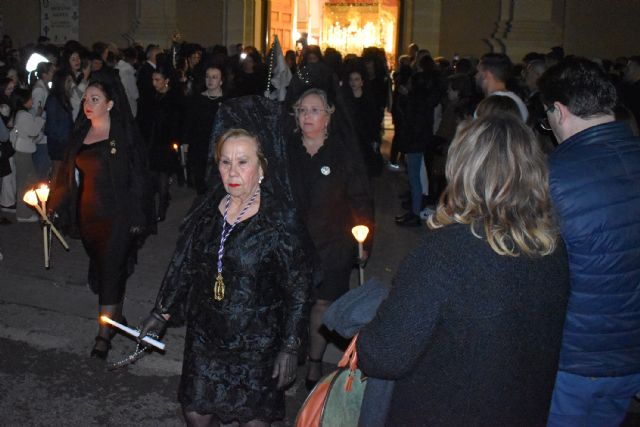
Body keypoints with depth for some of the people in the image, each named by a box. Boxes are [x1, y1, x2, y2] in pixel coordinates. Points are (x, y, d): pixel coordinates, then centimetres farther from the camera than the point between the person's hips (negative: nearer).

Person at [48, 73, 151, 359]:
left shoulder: (124, 135, -7)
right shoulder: (80, 134, 9)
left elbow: (137, 177, -8)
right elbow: (68, 172, 10)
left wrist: (137, 218, -11)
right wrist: (55, 204, 2)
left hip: (117, 214, -5)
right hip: (87, 214, 6)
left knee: (111, 270, -5)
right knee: (101, 267, 15)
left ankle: (104, 335, -1)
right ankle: (115, 317, 34)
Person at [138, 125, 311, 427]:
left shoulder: (279, 218, -16)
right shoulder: (209, 207, -1)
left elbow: (297, 287, -12)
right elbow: (183, 262, 9)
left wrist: (290, 347, -11)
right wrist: (162, 312, 11)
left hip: (255, 344, -4)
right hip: (205, 334, 5)